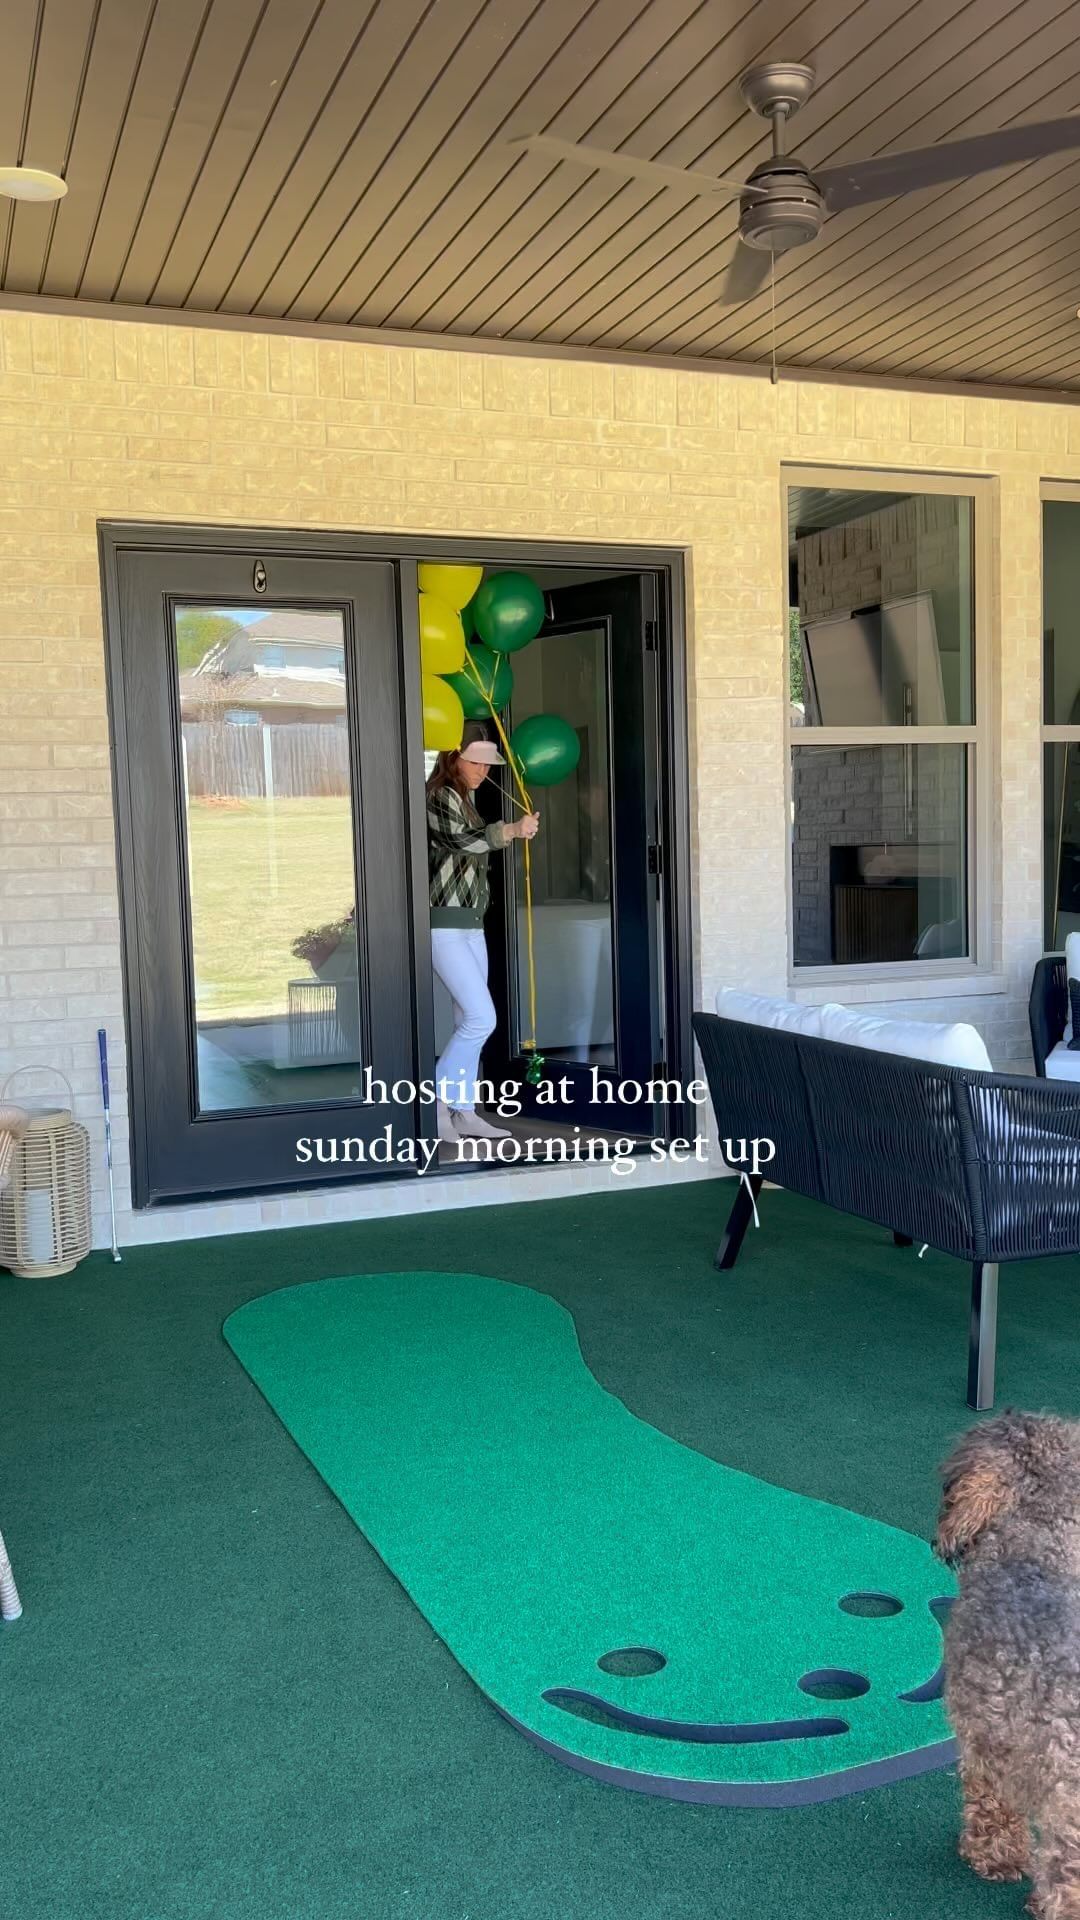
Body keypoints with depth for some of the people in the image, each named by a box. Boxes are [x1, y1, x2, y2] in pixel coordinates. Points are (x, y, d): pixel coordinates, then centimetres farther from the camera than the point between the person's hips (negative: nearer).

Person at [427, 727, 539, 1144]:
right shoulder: (440, 796, -10)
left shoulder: (464, 799, 18)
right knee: (481, 1018, -14)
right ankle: (436, 1099, -3)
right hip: (444, 924, -10)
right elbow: (461, 840, -29)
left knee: (470, 1021, 8)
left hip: (470, 923, 10)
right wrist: (513, 830, -39)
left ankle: (463, 1112, 13)